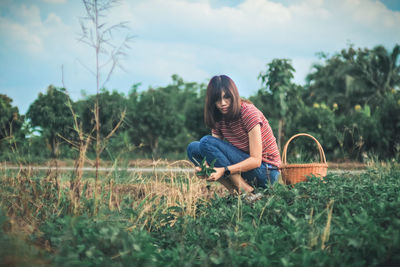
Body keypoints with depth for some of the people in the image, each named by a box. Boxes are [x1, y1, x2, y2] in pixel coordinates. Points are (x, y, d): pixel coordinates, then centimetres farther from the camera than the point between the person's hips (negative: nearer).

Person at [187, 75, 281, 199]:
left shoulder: (248, 112, -17)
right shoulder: (218, 118, 5)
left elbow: (256, 160, -22)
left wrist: (224, 170, -32)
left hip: (265, 171, -8)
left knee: (206, 142, -19)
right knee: (193, 148, -3)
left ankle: (246, 190, -21)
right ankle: (235, 192, -11)